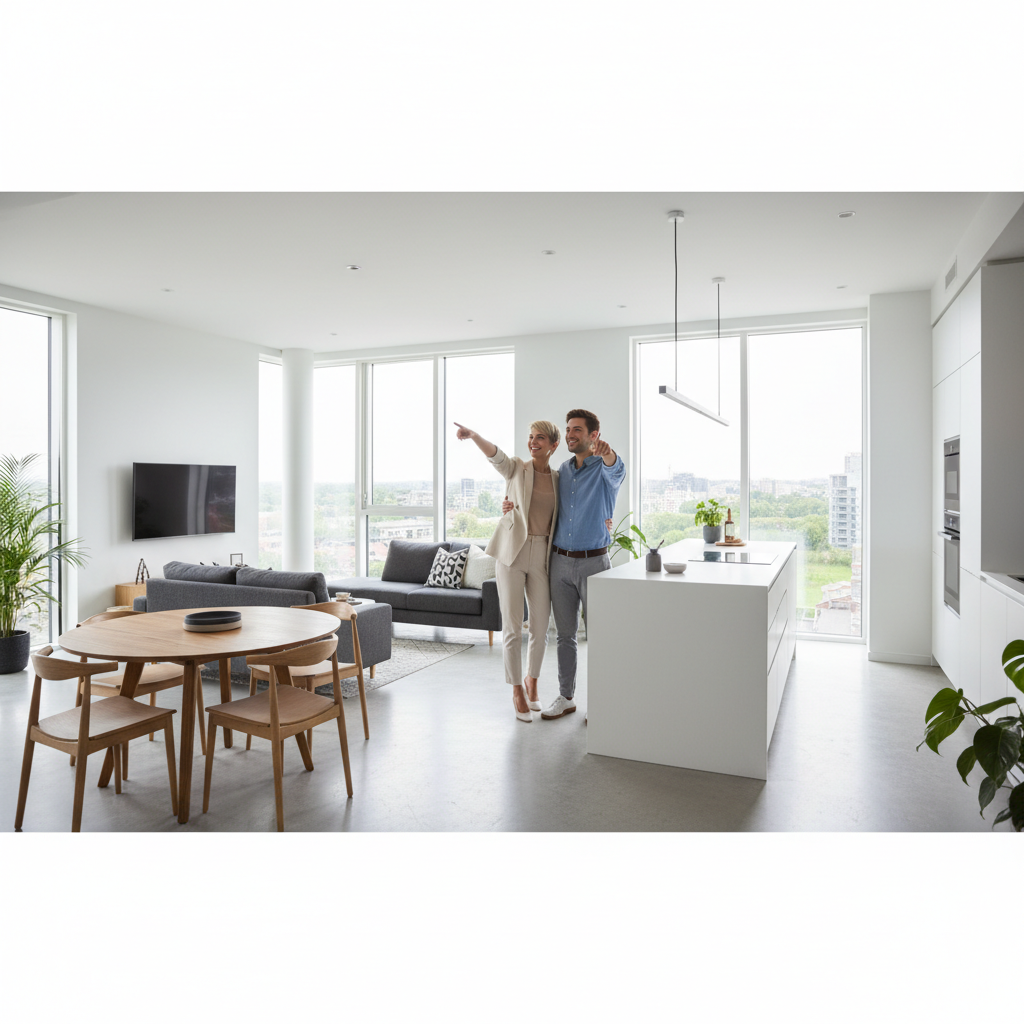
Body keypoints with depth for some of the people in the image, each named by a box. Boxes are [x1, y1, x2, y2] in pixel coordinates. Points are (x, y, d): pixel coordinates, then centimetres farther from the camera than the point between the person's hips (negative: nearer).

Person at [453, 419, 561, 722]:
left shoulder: (558, 479, 12)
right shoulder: (516, 469, 2)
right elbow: (495, 455, -19)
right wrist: (472, 435, -39)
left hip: (542, 556, 3)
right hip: (511, 552, -3)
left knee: (541, 627, 9)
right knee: (512, 627, -1)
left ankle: (531, 679, 34)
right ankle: (517, 691, 17)